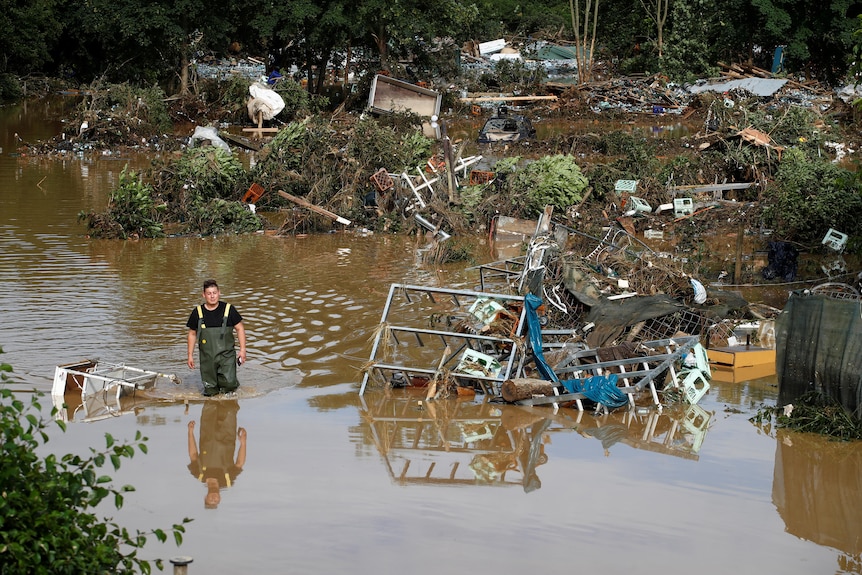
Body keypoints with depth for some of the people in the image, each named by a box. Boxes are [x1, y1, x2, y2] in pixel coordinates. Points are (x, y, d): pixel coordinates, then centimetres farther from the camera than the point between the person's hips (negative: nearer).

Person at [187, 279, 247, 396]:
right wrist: (190, 355, 10)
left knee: (229, 383, -17)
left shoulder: (228, 309, -1)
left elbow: (239, 328, 5)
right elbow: (192, 334, 12)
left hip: (226, 354, -1)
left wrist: (242, 349, -2)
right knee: (210, 391, 0)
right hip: (207, 357, 1)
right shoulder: (197, 313, 2)